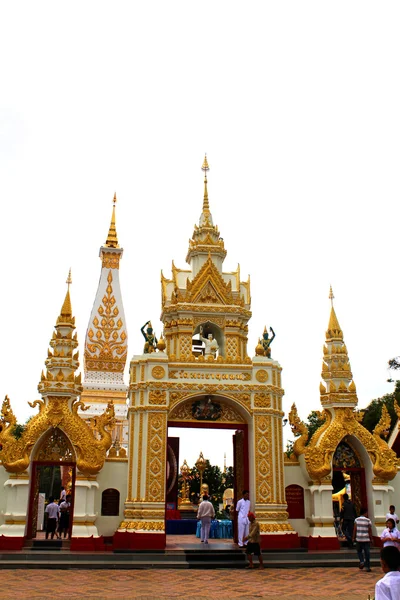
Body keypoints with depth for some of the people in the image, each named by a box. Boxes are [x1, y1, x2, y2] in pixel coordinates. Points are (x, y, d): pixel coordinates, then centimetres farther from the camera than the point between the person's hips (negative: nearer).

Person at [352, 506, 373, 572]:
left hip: (359, 539, 2)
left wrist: (353, 537, 5)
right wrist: (371, 539, 5)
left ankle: (362, 561, -2)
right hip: (366, 539, -1)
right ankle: (367, 567, 6)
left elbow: (354, 529, -1)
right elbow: (370, 530, -4)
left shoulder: (356, 520, 1)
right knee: (367, 553, 5)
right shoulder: (368, 520, -4)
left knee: (359, 551, 18)